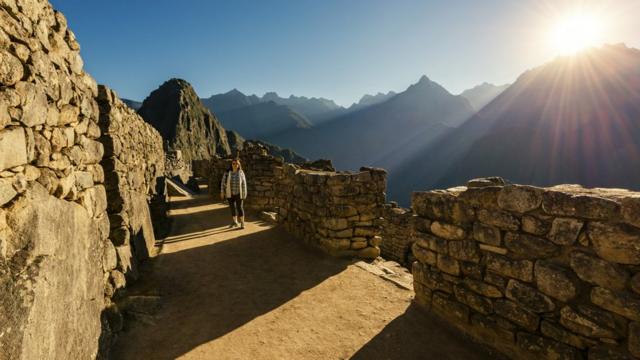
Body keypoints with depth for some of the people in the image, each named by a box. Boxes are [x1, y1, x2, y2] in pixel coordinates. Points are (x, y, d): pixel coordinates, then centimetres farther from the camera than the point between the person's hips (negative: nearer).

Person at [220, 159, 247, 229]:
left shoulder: (241, 173, -7)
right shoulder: (227, 172, -4)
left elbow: (244, 184, -5)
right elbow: (223, 182, -1)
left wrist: (244, 194, -6)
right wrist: (222, 192, -5)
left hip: (238, 193, -2)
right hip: (230, 193, 2)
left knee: (239, 207, -4)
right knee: (232, 207, 10)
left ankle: (242, 223, 8)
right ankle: (235, 223, 24)